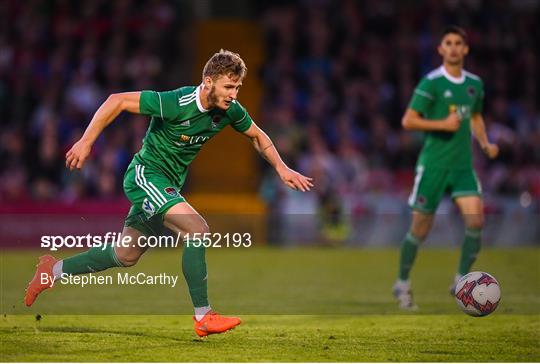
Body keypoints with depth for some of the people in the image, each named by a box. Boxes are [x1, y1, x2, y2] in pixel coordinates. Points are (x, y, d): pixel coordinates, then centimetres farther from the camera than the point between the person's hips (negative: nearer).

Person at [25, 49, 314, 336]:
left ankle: (54, 270, 34)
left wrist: (281, 168, 5)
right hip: (146, 174, -8)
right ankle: (203, 318, -20)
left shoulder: (230, 110, -6)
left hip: (170, 184, 8)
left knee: (125, 256, 15)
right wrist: (86, 142, -22)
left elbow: (257, 136, 15)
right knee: (197, 229, -25)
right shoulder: (176, 103, -27)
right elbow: (117, 101, -22)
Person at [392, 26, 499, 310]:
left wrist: (485, 143, 10)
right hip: (433, 163, -4)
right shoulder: (431, 82, -9)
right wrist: (443, 124, -19)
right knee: (421, 227, 2)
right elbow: (408, 121, -11)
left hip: (463, 164, 5)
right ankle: (402, 283, 21)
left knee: (476, 220, -13)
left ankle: (461, 280, 1)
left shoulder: (475, 83, 9)